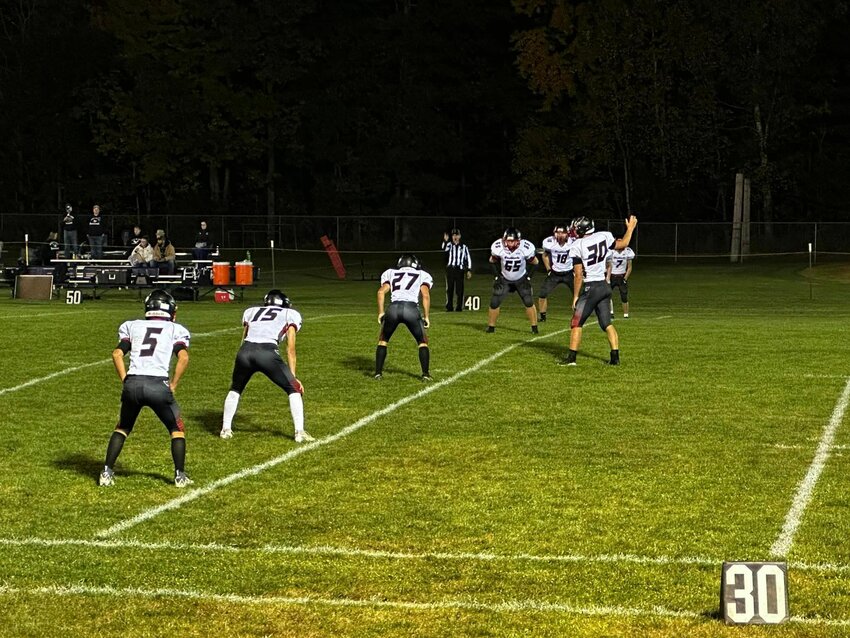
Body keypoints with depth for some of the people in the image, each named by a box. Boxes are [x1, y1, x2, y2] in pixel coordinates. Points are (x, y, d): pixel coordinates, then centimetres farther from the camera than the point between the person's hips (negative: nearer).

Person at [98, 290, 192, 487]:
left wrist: (125, 381, 13)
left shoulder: (133, 326, 21)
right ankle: (180, 475, 12)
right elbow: (183, 358, -2)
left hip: (132, 383, 3)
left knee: (122, 428, 24)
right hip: (158, 384, -2)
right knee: (177, 429, 18)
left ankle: (107, 472, 16)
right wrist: (173, 385, 4)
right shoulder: (175, 330, 14)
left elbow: (117, 354, 10)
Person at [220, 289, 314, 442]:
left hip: (245, 351, 3)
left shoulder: (251, 311, 30)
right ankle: (300, 432, 5)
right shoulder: (290, 314, 22)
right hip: (268, 353, -3)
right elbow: (290, 349, 15)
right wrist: (293, 376, 15)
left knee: (235, 389, 29)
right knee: (294, 389, 12)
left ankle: (226, 429, 27)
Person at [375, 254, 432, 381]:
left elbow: (381, 291, 11)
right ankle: (426, 374, 10)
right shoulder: (422, 275, 22)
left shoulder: (391, 273, 26)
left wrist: (381, 312, 15)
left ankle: (378, 372, 18)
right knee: (422, 342, 18)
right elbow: (425, 295, 6)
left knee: (383, 340, 23)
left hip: (393, 308, 1)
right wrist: (426, 316, 9)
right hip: (411, 308, -1)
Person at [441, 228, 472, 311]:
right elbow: (445, 249, -16)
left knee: (459, 289, -1)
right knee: (449, 289, 3)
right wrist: (445, 241, -34)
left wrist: (469, 270, 2)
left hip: (460, 270, 0)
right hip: (450, 269, 0)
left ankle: (459, 307, 5)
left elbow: (468, 258, 9)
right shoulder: (449, 245, 7)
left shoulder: (463, 247, 8)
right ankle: (449, 307, 9)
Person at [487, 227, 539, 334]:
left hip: (521, 279, -1)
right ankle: (491, 327, 10)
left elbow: (534, 262, -7)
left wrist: (529, 276, -12)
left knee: (529, 302, -10)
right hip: (504, 280, 1)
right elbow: (492, 261, -2)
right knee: (494, 303, -7)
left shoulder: (526, 248, -26)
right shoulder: (498, 247, -24)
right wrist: (497, 274, -7)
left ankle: (534, 328, 3)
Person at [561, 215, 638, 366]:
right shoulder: (604, 237, 1)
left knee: (576, 324, 2)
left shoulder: (577, 247, -12)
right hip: (604, 287, 6)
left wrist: (575, 296, -6)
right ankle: (615, 357, 5)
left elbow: (579, 276, -12)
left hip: (590, 288, -6)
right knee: (607, 324, 11)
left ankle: (571, 357, 0)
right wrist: (630, 228, 34)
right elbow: (622, 245, 19)